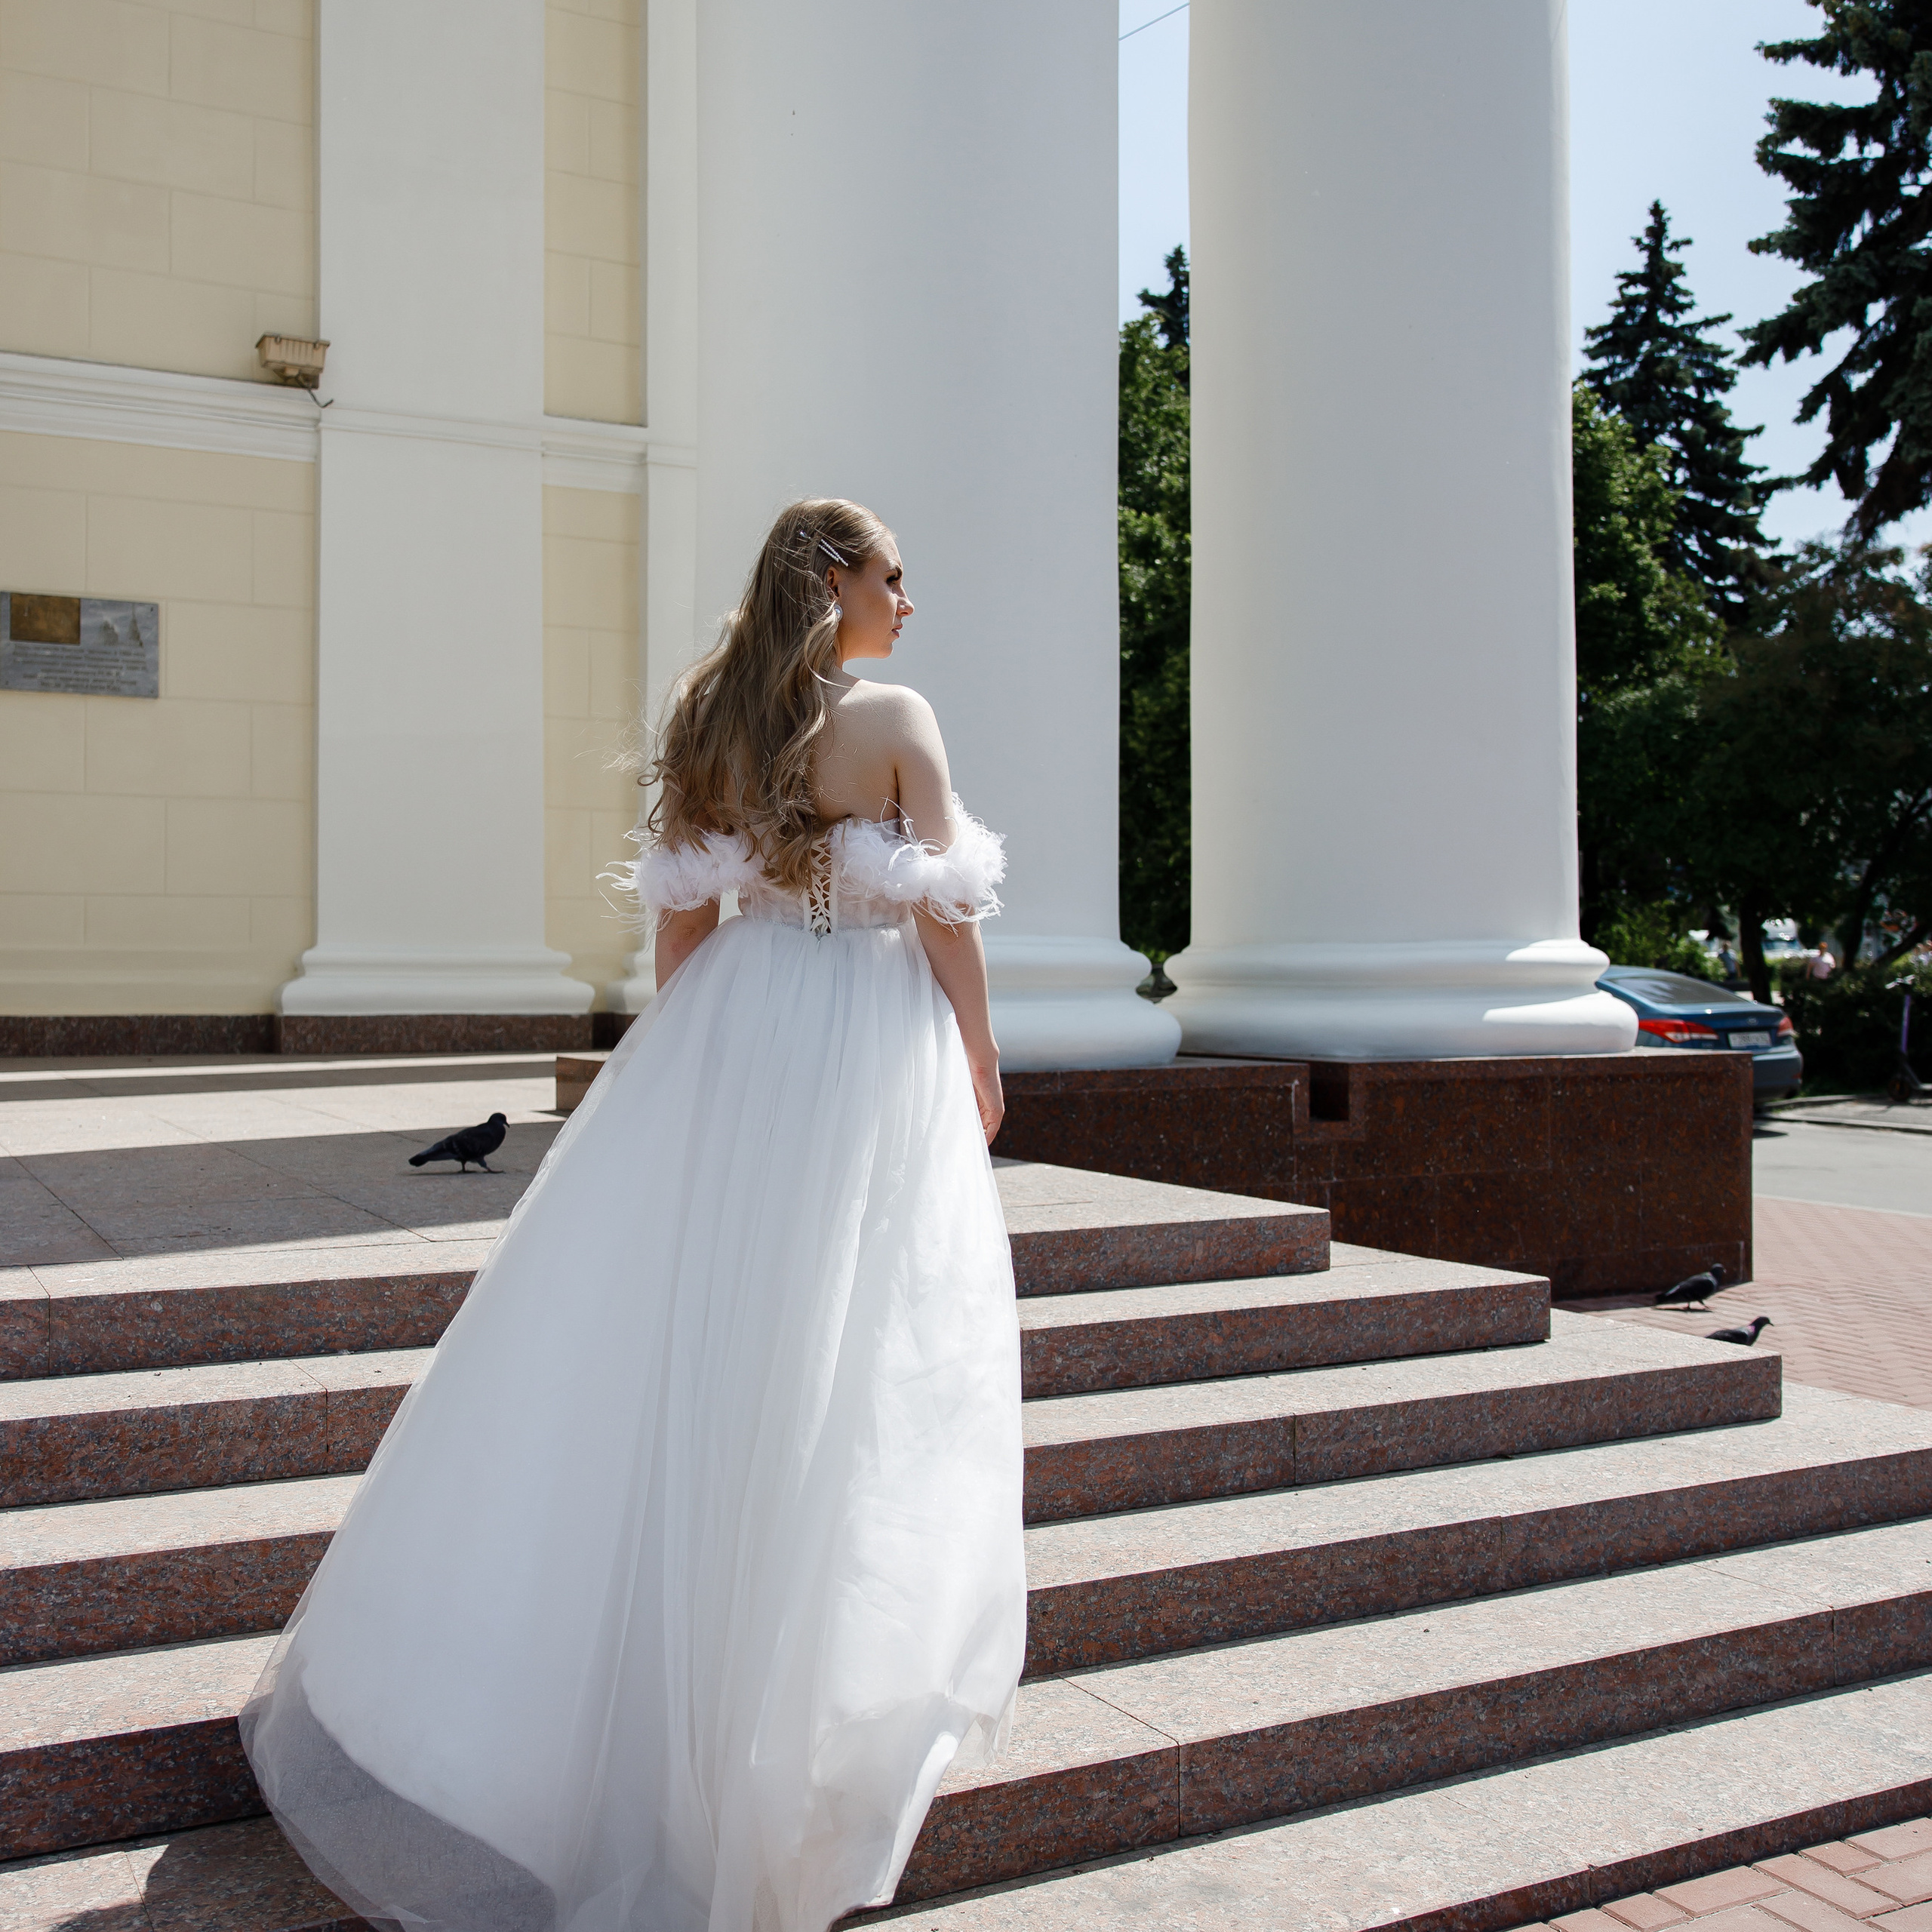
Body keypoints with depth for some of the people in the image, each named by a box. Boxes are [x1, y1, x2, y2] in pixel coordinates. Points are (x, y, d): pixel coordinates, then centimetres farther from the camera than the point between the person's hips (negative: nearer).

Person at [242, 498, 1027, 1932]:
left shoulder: (708, 720, 6)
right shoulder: (898, 718, -8)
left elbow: (683, 917, 9)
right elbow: (944, 914, -9)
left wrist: (686, 1056, 18)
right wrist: (979, 1059, 3)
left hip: (731, 1033, 5)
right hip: (871, 1050, -4)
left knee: (682, 1335, 12)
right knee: (845, 1347, 5)